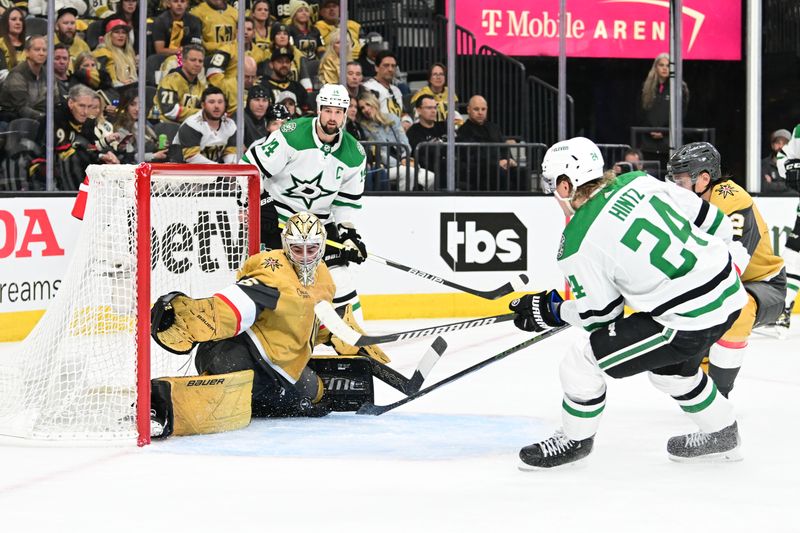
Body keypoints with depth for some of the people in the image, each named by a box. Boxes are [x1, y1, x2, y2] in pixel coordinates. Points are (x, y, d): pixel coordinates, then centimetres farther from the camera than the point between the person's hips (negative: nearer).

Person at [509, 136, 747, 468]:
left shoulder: (577, 246, -12)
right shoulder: (638, 182, 4)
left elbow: (599, 315, -2)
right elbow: (713, 222, 10)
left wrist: (551, 313, 16)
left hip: (687, 323, -8)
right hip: (729, 291, 8)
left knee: (584, 359, 5)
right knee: (670, 366, 34)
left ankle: (575, 440, 26)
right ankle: (722, 434, 48)